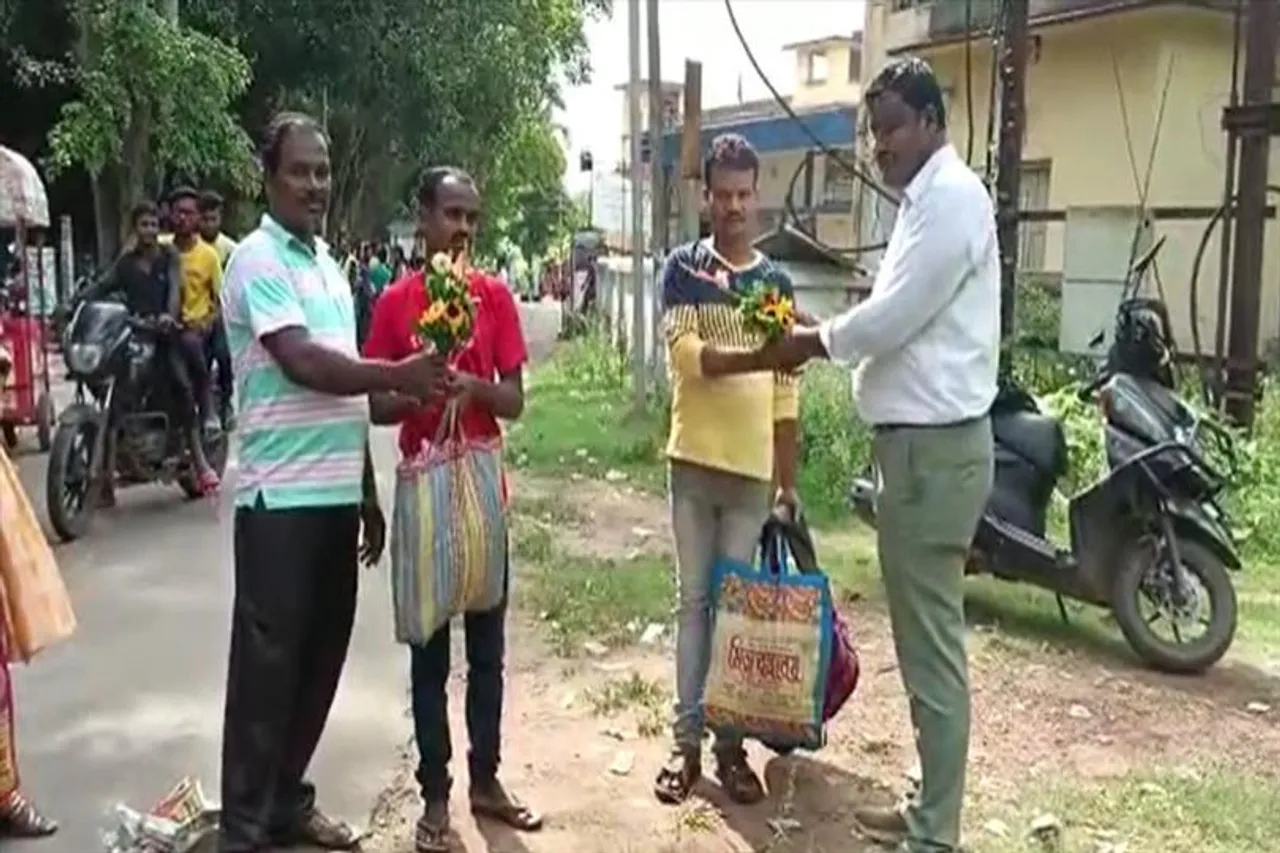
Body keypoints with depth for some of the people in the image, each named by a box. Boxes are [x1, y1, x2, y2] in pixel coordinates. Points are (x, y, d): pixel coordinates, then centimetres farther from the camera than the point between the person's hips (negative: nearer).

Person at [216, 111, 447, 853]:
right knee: (268, 660, -1)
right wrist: (399, 375, -22)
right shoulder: (258, 260, -9)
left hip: (337, 492, 8)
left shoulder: (328, 263, 16)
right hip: (281, 496, -8)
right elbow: (303, 364, -21)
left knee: (321, 656, 14)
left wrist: (369, 493, 18)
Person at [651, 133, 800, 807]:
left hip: (753, 470, 2)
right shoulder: (683, 269, 1)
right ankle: (686, 741, 14)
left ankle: (730, 744, 16)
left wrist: (788, 480, 7)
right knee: (694, 602, 6)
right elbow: (687, 354, -14)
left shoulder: (777, 282, 9)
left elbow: (786, 394, 9)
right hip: (694, 461, -2)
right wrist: (754, 357, -30)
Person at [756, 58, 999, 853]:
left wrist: (816, 340, -3)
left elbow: (896, 315, -18)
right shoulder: (927, 199, 19)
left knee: (933, 644, -3)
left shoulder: (953, 195, -13)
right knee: (924, 637, 16)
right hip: (919, 440, 11)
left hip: (935, 444, -11)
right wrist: (820, 342, 6)